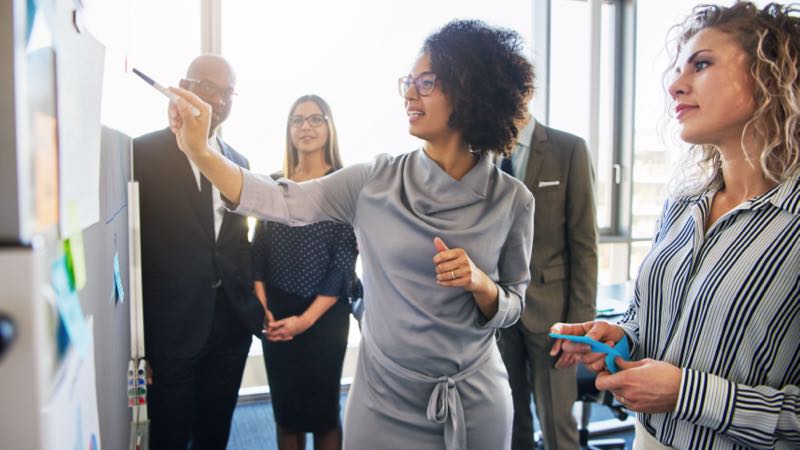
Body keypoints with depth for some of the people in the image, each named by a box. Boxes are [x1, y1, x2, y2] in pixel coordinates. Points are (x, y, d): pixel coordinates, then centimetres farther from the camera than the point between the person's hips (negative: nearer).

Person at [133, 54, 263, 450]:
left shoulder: (237, 161, 11)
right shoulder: (144, 151, -6)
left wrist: (252, 303, 7)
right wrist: (137, 327, -8)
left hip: (231, 319, 5)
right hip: (171, 323, -4)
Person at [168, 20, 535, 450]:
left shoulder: (512, 200, -8)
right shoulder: (375, 180, -7)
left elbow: (511, 307, 0)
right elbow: (282, 203, -10)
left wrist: (481, 284, -21)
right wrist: (198, 150, -17)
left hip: (475, 403, 0)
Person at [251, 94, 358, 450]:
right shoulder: (273, 184, 6)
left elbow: (345, 261, -8)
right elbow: (258, 250, 6)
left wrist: (306, 318, -12)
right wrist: (262, 308, -6)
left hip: (324, 315, -3)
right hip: (276, 315, 3)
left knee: (322, 408, 8)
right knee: (284, 408, 13)